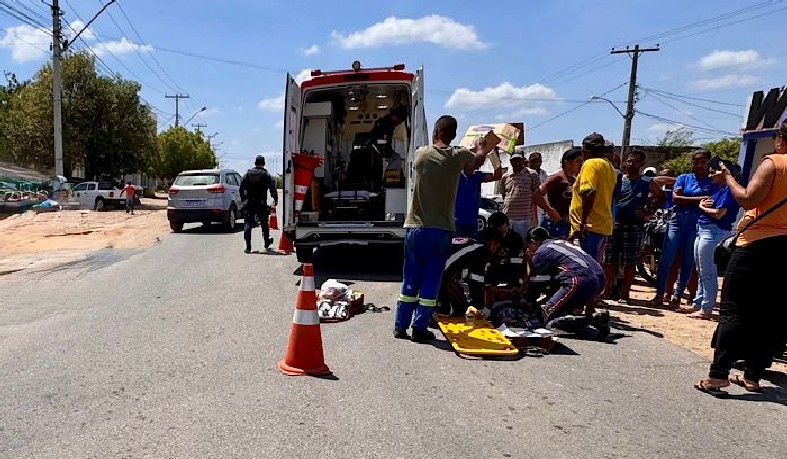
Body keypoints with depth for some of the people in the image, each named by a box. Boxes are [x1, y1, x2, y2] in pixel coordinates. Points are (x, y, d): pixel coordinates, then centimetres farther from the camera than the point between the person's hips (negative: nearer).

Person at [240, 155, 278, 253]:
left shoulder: (247, 173, 6)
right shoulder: (266, 174, -1)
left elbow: (241, 188, 7)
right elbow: (272, 188, -5)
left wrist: (243, 199, 16)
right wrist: (275, 199, 6)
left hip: (249, 202, 1)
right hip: (262, 203, -1)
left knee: (248, 223, 1)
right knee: (264, 223, 15)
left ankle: (248, 246, -7)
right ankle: (266, 243, 28)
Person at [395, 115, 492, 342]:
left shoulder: (420, 153, -1)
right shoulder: (458, 156, -2)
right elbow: (478, 159, 20)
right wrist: (485, 149, 42)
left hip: (414, 228, 2)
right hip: (441, 230, -2)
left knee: (410, 280, 11)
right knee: (430, 282, 6)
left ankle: (400, 326, 18)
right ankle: (419, 328, 9)